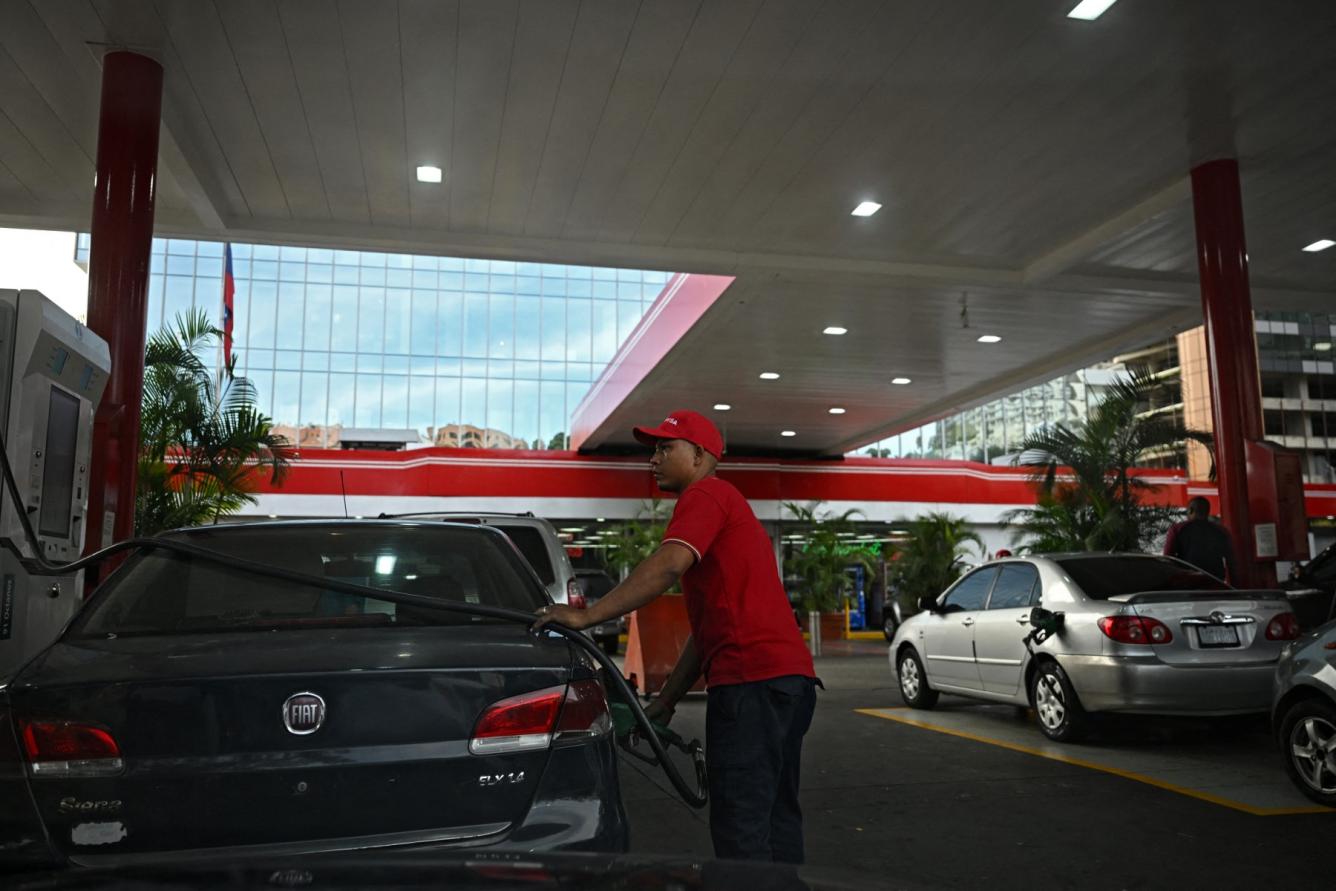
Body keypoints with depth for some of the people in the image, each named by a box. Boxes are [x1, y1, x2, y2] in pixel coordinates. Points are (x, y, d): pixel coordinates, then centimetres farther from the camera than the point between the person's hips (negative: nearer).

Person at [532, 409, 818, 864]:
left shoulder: (704, 495, -2)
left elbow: (668, 566, -22)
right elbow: (709, 626, 26)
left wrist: (587, 615, -22)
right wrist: (665, 701, 24)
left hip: (752, 678, -10)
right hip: (789, 674, 10)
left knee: (739, 827, -9)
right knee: (776, 818, 14)